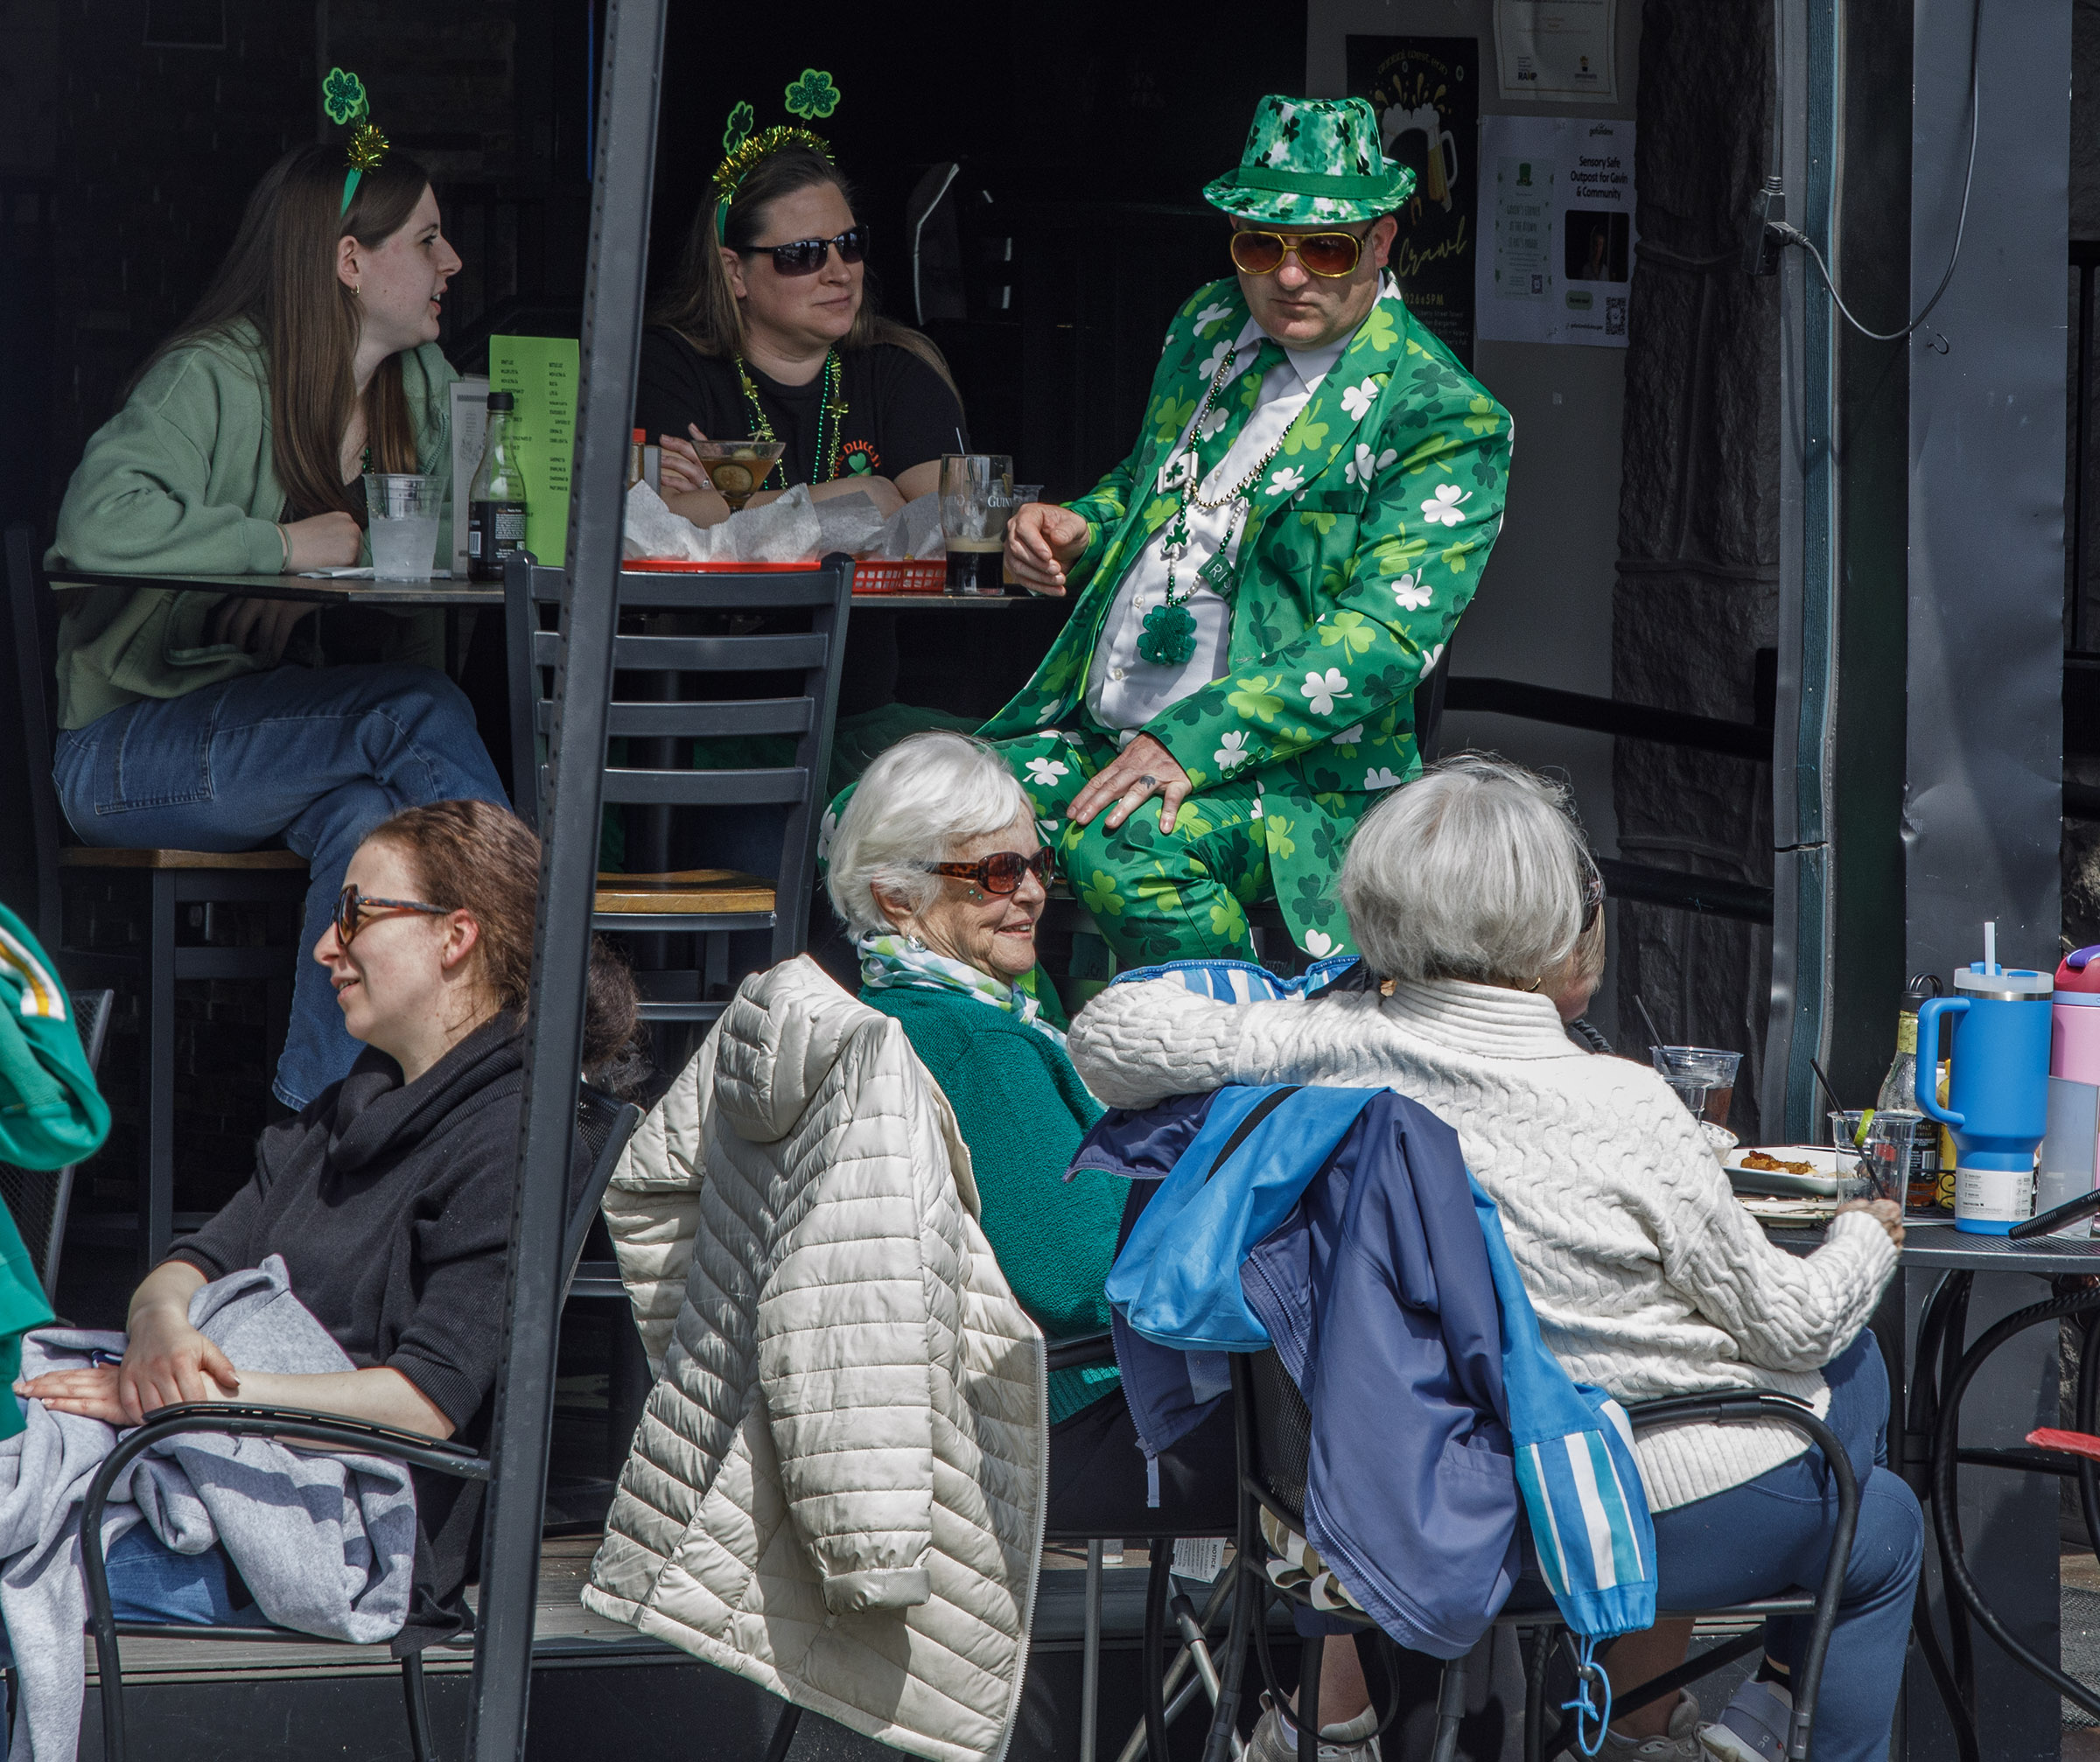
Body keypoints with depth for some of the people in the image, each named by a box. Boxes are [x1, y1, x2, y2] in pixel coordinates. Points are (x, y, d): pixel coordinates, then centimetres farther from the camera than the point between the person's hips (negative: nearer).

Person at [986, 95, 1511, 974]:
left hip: (1295, 777, -7)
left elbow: (1385, 637, -19)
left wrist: (1191, 743, -28)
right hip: (1091, 733, 7)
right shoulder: (1210, 328, 14)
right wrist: (1080, 532, 7)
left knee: (1116, 841, -37)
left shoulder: (1443, 420, -9)